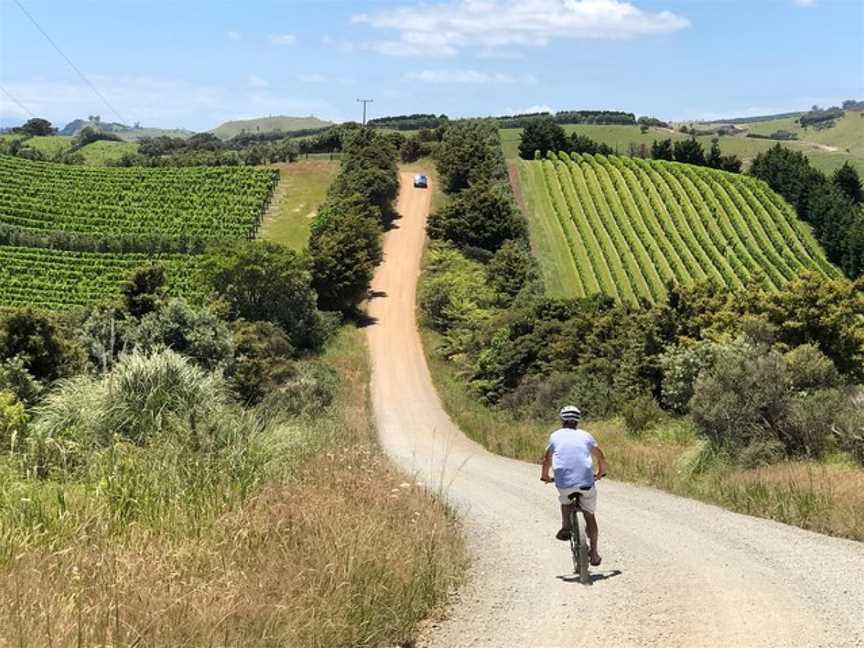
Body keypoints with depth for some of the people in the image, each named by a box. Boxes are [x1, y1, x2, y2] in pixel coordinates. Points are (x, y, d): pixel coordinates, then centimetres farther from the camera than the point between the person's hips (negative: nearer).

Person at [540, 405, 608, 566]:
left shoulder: (556, 436, 13)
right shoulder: (585, 435, 14)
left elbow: (547, 459, 23)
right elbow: (601, 457, 23)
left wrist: (545, 476, 40)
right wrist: (601, 473, 41)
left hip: (564, 481, 0)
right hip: (586, 481, 0)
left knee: (565, 498, 33)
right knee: (590, 516, 15)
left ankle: (565, 527, 13)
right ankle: (594, 554, 15)